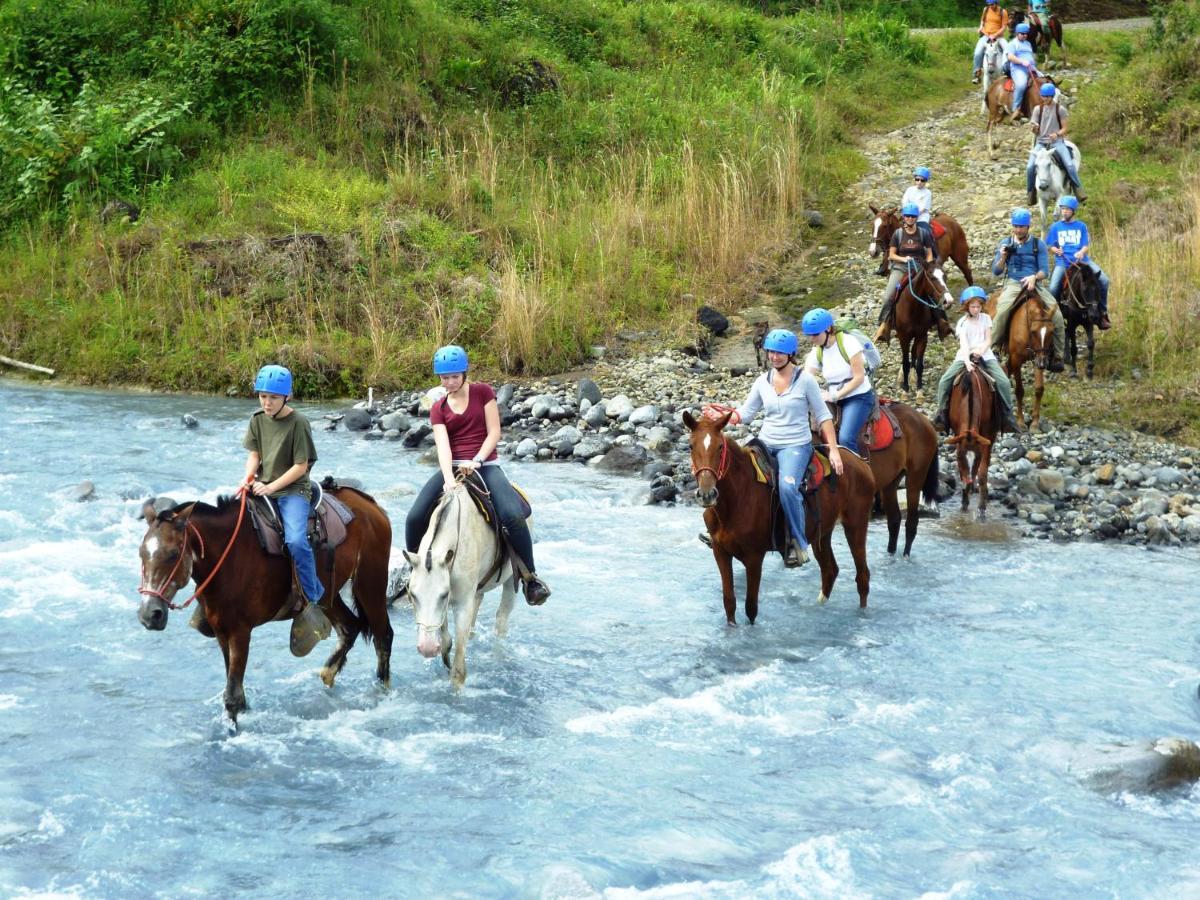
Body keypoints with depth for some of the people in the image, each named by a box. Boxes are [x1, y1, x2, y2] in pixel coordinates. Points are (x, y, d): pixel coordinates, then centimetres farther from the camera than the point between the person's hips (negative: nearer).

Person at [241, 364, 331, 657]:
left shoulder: (298, 423, -10)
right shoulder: (258, 420, 8)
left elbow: (301, 467, -11)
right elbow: (254, 454, 12)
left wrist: (271, 487, -17)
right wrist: (249, 477, -8)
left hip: (293, 490, -6)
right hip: (263, 488, 7)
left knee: (296, 540, -29)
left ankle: (311, 603, -17)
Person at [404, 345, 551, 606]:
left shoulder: (483, 392, 3)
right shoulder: (438, 408, 7)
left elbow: (494, 432, -2)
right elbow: (442, 445, -8)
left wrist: (476, 461, -17)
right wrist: (449, 479, -25)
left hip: (485, 464, -2)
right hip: (451, 467, 3)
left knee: (513, 516, -29)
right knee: (415, 518, -17)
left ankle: (530, 577, -11)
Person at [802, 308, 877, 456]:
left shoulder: (848, 342, -13)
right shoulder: (816, 352, 3)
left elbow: (859, 377, -16)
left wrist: (835, 396, -19)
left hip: (858, 397, -7)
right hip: (834, 400, 7)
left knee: (845, 438, -27)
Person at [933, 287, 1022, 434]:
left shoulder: (986, 318, 6)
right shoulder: (963, 322, -1)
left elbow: (988, 340, 1)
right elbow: (963, 343, -14)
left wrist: (981, 350, -21)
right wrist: (967, 361, -30)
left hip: (985, 355, 1)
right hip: (965, 355, -1)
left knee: (1004, 382, -19)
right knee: (945, 381, -19)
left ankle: (1009, 416, -8)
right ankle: (942, 415, -7)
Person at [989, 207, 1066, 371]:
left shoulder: (1039, 244, 6)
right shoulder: (1006, 243, 8)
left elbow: (1044, 271, 0)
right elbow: (996, 271, 7)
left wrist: (1034, 277, -22)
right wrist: (1003, 257, -12)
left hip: (1035, 283, 1)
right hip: (1013, 284, -1)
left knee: (1057, 315, -16)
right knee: (1002, 310, -32)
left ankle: (1057, 356, -3)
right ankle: (993, 350, -22)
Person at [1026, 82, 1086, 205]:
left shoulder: (1060, 109, 2)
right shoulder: (1038, 109, 9)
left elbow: (1064, 128, 2)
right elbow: (1036, 132, 9)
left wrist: (1057, 134, -19)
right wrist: (1034, 128, -15)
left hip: (1057, 142, -2)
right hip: (1041, 142, 2)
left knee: (1069, 164, -25)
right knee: (1030, 167, -18)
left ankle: (1079, 192, -14)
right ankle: (1031, 194, 0)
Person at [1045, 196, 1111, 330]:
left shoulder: (1081, 226, 9)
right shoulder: (1055, 227, 8)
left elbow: (1086, 245, 4)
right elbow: (1050, 246, 7)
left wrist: (1081, 252, -18)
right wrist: (1056, 250, -16)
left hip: (1081, 260, 1)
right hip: (1063, 262, -1)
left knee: (1104, 280, -16)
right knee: (1053, 289, -24)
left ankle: (1102, 313, -1)